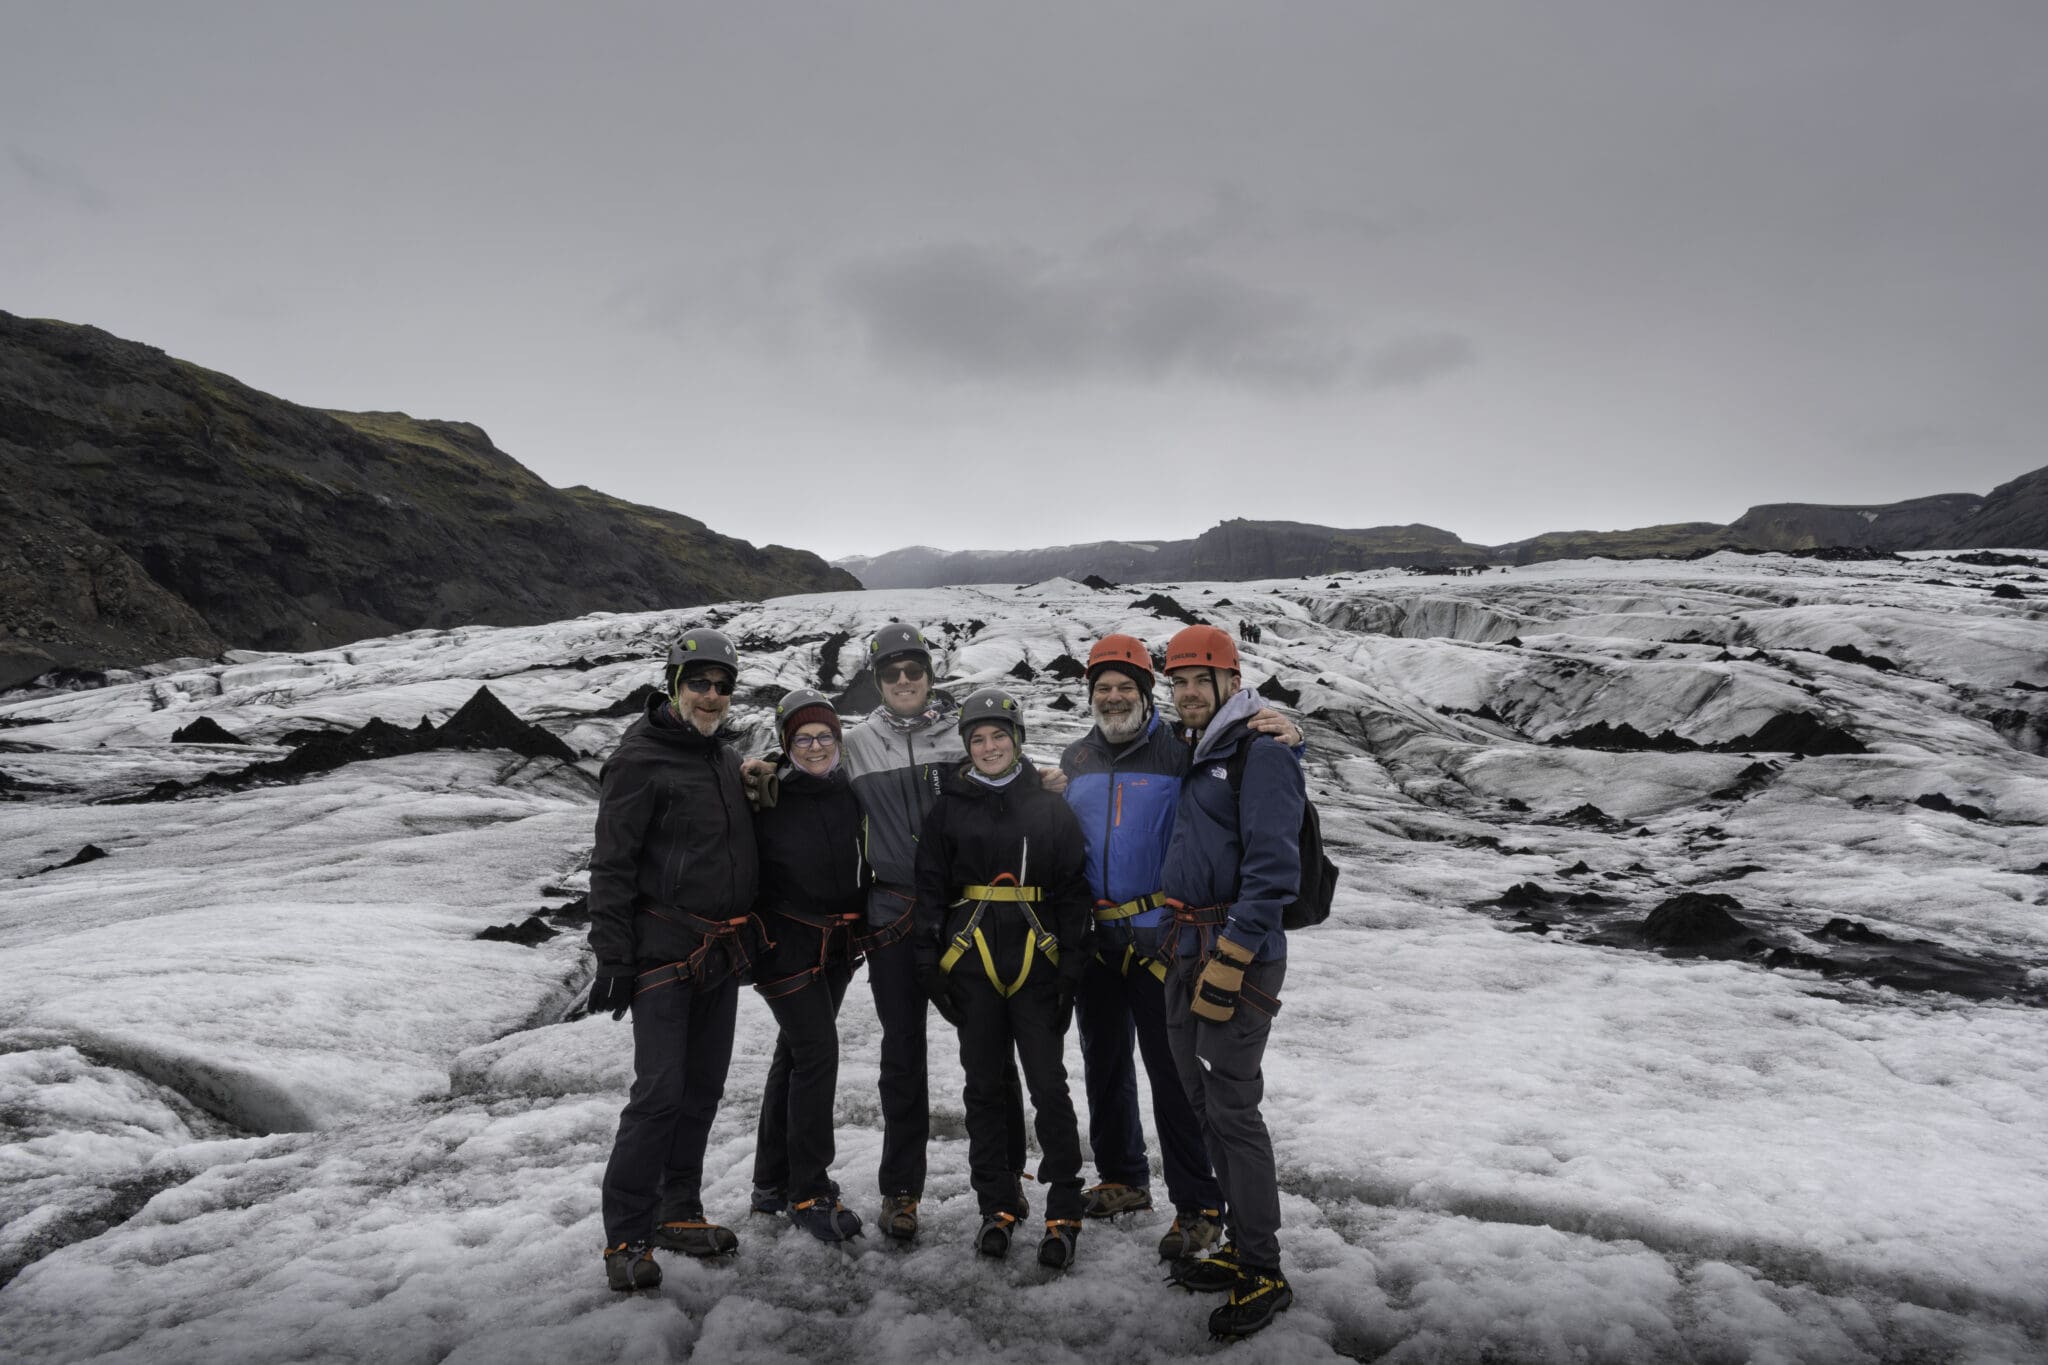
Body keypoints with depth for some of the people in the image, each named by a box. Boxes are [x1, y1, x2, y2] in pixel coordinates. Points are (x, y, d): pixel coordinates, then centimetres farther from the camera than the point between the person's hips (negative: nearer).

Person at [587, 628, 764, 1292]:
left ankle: (679, 1212, 26)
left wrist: (748, 911, 22)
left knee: (704, 1087, 13)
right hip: (663, 952, -8)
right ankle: (626, 1236, 3)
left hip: (721, 954, 8)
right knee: (660, 1091, -9)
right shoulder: (640, 760, -11)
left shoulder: (728, 761, 13)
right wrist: (612, 955, -16)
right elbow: (612, 865, -13)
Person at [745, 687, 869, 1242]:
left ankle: (772, 1183, 27)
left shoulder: (850, 794, 3)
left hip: (837, 946, 6)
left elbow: (863, 864, 14)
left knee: (795, 1053, 14)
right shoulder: (765, 798, -12)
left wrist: (865, 927, 9)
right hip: (786, 942, -6)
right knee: (817, 1052, -10)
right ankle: (809, 1192, 2)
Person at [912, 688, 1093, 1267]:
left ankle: (1064, 1213, 10)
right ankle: (997, 1206, 22)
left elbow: (1073, 893, 3)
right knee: (984, 1089, 9)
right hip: (972, 965, 1)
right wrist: (930, 968, 1)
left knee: (1049, 1089, -2)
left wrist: (1070, 972, -3)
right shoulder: (949, 809, 7)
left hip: (1037, 965, -1)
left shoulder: (1051, 809, 4)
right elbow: (929, 892, 7)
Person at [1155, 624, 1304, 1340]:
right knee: (1207, 1105, 13)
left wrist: (1229, 959, -22)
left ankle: (1263, 1274, 7)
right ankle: (1241, 1247, 26)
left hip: (1237, 957, -9)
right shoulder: (1197, 757, 16)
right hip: (1186, 953, 9)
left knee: (1233, 1111, -5)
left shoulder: (1261, 755, -12)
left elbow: (1272, 870, -19)